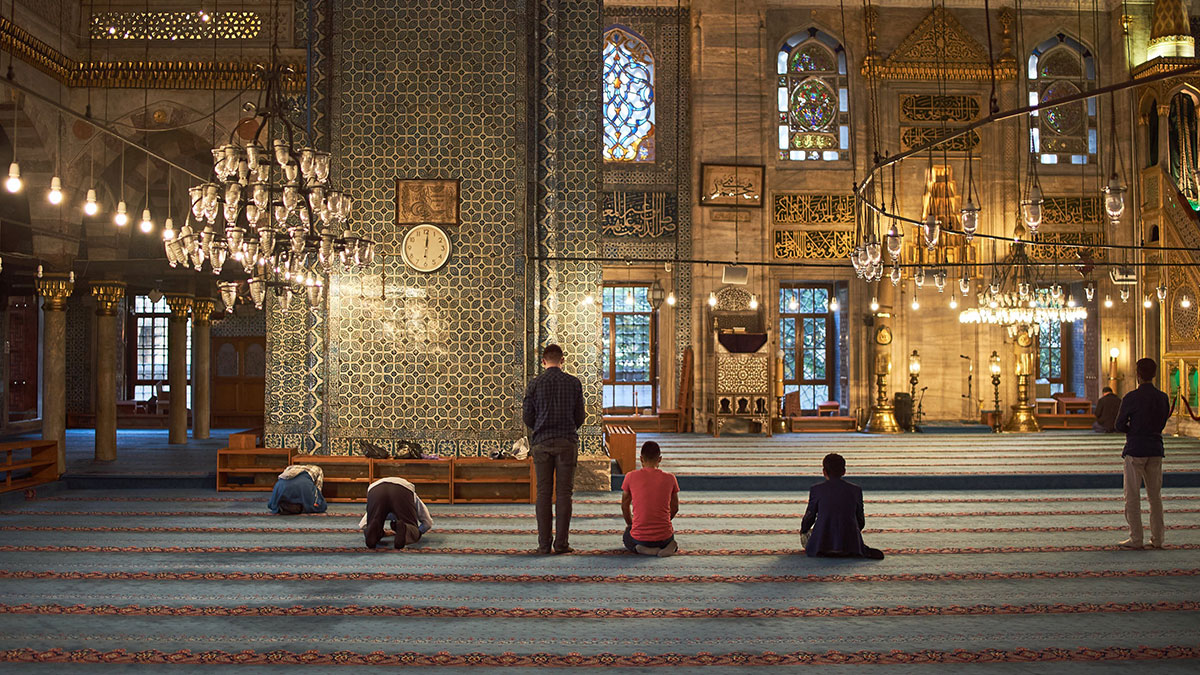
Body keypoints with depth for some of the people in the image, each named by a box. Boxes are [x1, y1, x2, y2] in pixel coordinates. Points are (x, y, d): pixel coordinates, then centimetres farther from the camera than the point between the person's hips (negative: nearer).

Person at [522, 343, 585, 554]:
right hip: (567, 442, 0)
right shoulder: (574, 383, 1)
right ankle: (562, 542, 2)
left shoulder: (535, 384, 0)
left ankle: (544, 543, 5)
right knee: (563, 493, 2)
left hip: (542, 442, 0)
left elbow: (527, 416, 3)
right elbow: (579, 417, 4)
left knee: (543, 493, 4)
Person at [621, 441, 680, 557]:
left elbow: (625, 506, 5)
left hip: (639, 537, -1)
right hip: (664, 537, 1)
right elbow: (675, 508, 7)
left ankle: (645, 549, 1)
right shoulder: (670, 478, -5)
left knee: (627, 537, 35)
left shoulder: (631, 477, -7)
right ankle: (670, 547, 1)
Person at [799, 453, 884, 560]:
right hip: (850, 542, 3)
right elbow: (861, 520, 12)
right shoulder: (856, 490, 6)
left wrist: (803, 531, 30)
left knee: (805, 535, 27)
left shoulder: (816, 489, 1)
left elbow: (809, 517, 8)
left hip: (822, 544, -3)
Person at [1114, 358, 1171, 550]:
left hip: (1135, 449, -5)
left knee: (1132, 496, 1)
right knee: (1155, 495, 12)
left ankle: (1135, 539, 1)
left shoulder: (1131, 398, -12)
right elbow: (1162, 424, 14)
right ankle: (1157, 539, 14)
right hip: (1156, 449, 5)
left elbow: (1119, 425, -7)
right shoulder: (1163, 398, 4)